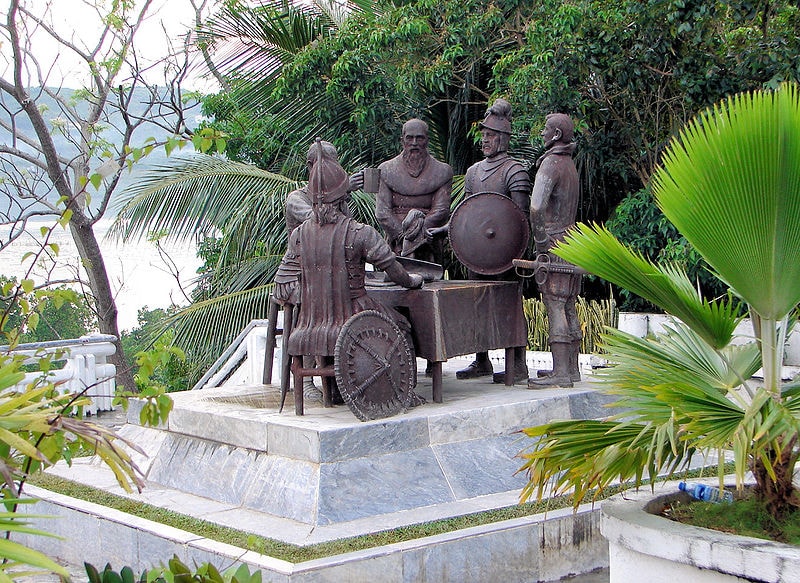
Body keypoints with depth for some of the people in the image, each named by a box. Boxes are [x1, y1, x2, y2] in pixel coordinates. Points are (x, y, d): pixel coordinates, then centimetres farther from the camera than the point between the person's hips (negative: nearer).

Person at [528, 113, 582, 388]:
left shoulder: (551, 164, -13)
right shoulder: (570, 164, 17)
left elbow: (537, 206, -24)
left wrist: (540, 241, -14)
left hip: (555, 242, -9)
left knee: (555, 306, -10)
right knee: (568, 307, 12)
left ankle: (560, 373, -13)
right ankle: (571, 368, 16)